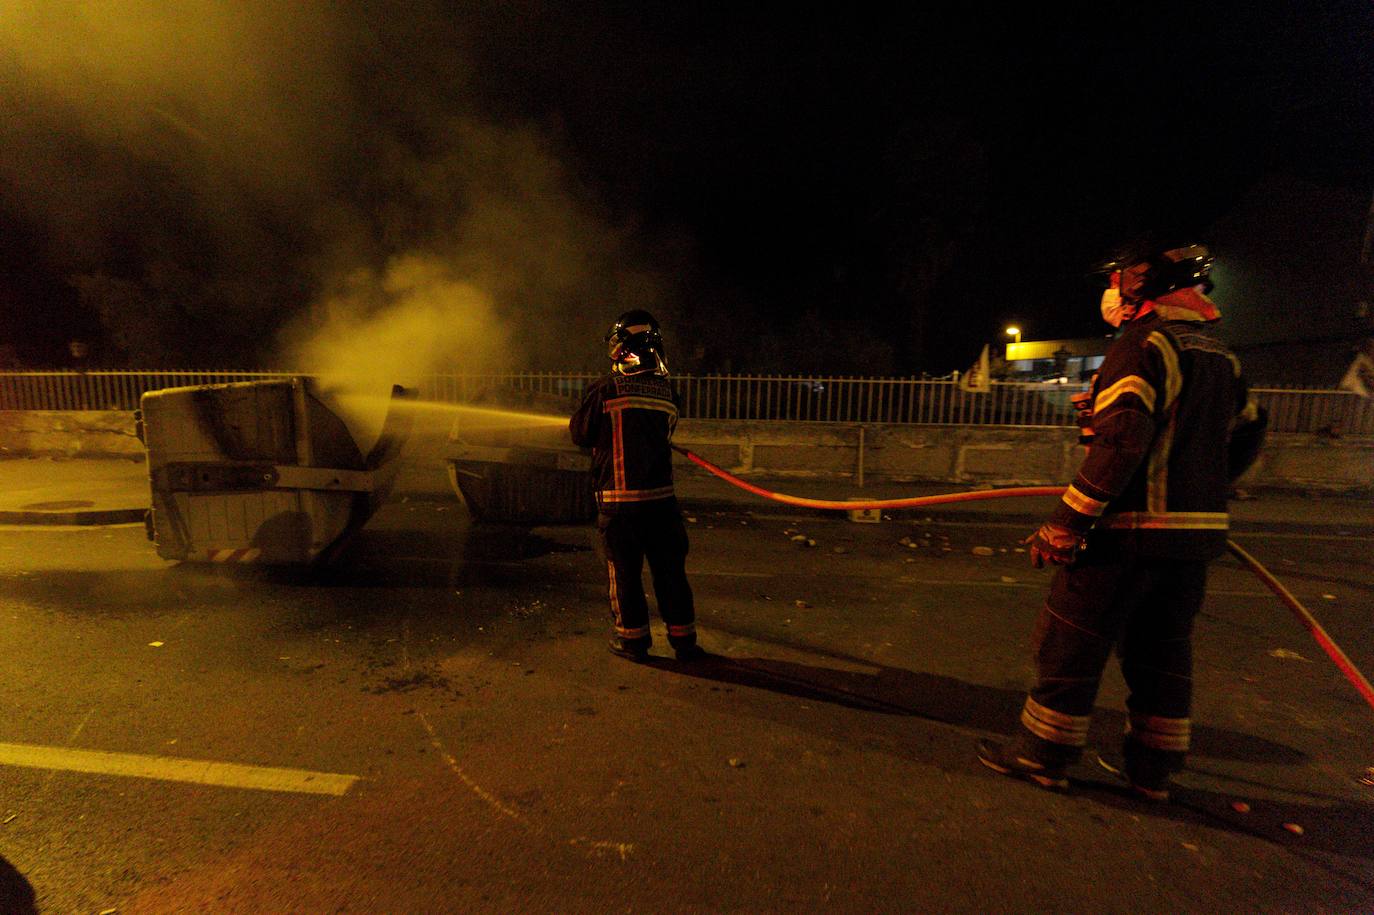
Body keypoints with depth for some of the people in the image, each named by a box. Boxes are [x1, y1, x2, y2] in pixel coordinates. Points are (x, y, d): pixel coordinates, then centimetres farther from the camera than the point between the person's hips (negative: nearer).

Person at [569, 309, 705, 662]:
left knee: (624, 571, 11)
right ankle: (684, 640, 23)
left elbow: (580, 435, 0)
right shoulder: (667, 391, 4)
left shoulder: (606, 389, -9)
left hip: (619, 499, -3)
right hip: (661, 497, 4)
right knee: (669, 569, 13)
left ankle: (632, 639, 22)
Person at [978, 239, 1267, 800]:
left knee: (1070, 640, 3)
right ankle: (1153, 770, 28)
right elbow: (1246, 437, 22)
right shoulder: (1219, 356, 14)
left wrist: (1064, 524, -22)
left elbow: (1121, 442, -24)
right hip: (1197, 530, 9)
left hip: (1133, 529, -9)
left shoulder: (1143, 344, -13)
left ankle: (1043, 754, 15)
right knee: (1162, 648, 17)